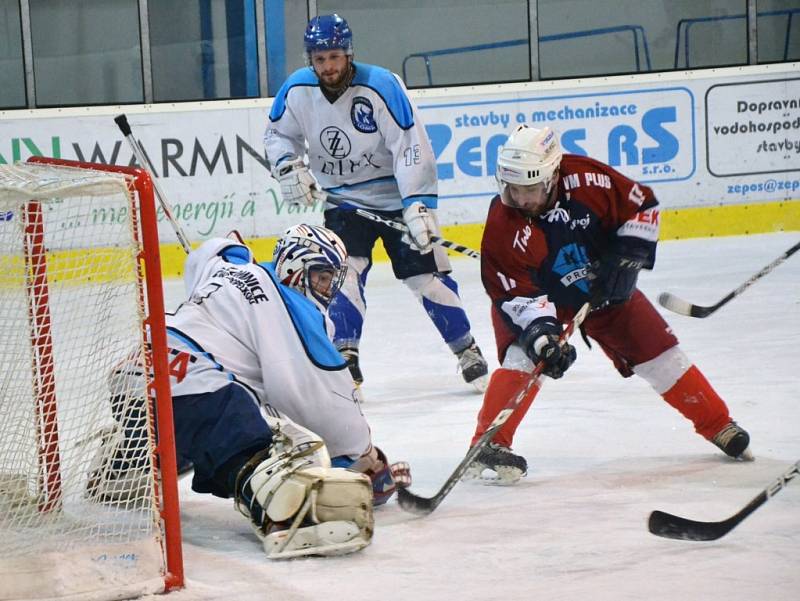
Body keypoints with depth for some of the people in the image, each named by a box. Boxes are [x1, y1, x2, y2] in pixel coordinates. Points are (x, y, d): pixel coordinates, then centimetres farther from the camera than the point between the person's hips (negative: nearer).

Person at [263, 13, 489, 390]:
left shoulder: (382, 87, -23)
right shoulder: (297, 91, -10)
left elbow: (411, 148, -25)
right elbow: (278, 134, 8)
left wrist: (419, 205, -32)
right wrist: (289, 168, -11)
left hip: (397, 196, -3)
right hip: (342, 200, 3)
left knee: (426, 274, -1)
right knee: (343, 272, -16)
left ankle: (468, 353, 14)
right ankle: (345, 361, -12)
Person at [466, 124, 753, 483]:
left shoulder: (586, 179, -27)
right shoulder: (502, 227, -30)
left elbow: (641, 205, -13)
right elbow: (516, 293, -29)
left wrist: (627, 257, -19)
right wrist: (540, 331, -43)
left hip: (603, 288, 2)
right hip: (542, 297, -2)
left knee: (658, 352, 3)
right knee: (523, 356, -28)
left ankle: (717, 424, 19)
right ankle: (490, 444, -21)